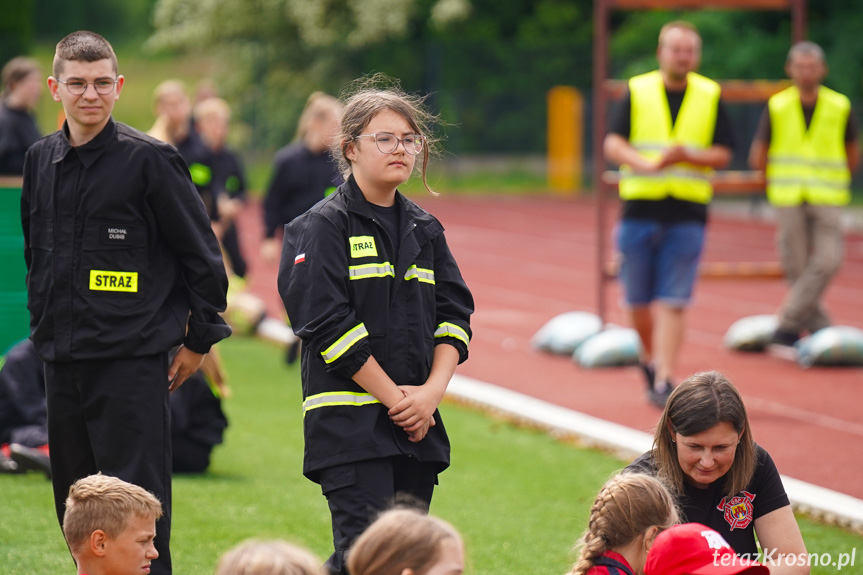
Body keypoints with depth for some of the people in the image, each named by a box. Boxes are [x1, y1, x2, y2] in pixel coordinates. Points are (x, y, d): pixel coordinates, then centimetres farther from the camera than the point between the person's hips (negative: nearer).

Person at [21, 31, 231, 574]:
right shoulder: (42, 159, 10)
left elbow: (203, 255, -4)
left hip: (131, 361, -6)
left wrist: (199, 340, -2)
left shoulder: (150, 159, -7)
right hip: (62, 360, 6)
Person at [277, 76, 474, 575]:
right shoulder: (324, 226, -4)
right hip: (349, 419, -6)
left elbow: (455, 315, 11)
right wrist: (393, 397, -12)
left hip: (418, 422, 6)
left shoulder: (425, 229, 15)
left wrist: (432, 391, -6)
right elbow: (327, 322, -12)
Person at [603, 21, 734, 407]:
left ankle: (664, 380, -7)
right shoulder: (638, 92, 5)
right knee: (638, 299, 5)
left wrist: (686, 156, -16)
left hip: (687, 214, -1)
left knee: (673, 302, -8)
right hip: (639, 208, 1)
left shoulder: (710, 97, 6)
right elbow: (612, 143, -3)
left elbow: (722, 154, 3)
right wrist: (644, 163, -23)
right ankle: (651, 358, 31)